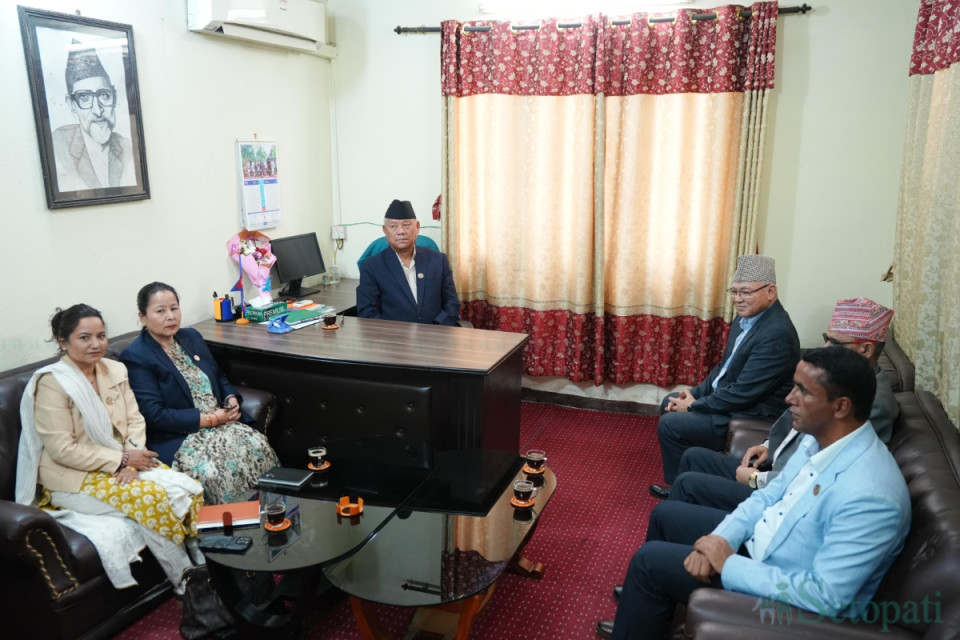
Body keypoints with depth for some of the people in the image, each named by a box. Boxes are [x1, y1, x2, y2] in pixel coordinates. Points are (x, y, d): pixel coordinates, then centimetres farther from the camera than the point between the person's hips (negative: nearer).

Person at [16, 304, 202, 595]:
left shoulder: (115, 370, 5)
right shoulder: (51, 383, -14)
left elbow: (134, 420, 5)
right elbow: (63, 450, -18)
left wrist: (132, 459, -14)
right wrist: (122, 459, -18)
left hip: (120, 464, 6)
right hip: (73, 478, -6)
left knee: (188, 489, -18)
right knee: (152, 497, -27)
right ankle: (186, 581, -12)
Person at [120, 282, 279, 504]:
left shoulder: (192, 337, 13)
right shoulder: (135, 357, -7)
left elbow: (219, 377, 22)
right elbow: (154, 415, -14)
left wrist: (232, 400, -1)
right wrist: (211, 418, -15)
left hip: (222, 425, 6)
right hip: (176, 438, -6)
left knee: (259, 447, -21)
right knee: (213, 472, -32)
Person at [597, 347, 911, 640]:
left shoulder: (868, 495, -34)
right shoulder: (821, 437, -7)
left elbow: (825, 596, -32)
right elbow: (770, 494, 4)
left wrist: (729, 565, -25)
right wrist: (721, 539, -12)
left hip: (787, 587, -8)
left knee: (650, 560, -9)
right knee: (665, 515, 15)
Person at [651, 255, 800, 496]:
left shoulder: (776, 334, -28)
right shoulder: (747, 316, 3)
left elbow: (743, 393, -28)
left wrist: (695, 405, -16)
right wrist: (696, 393, 0)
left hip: (750, 416, -10)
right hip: (726, 395, 10)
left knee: (670, 424, -13)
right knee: (669, 403, 16)